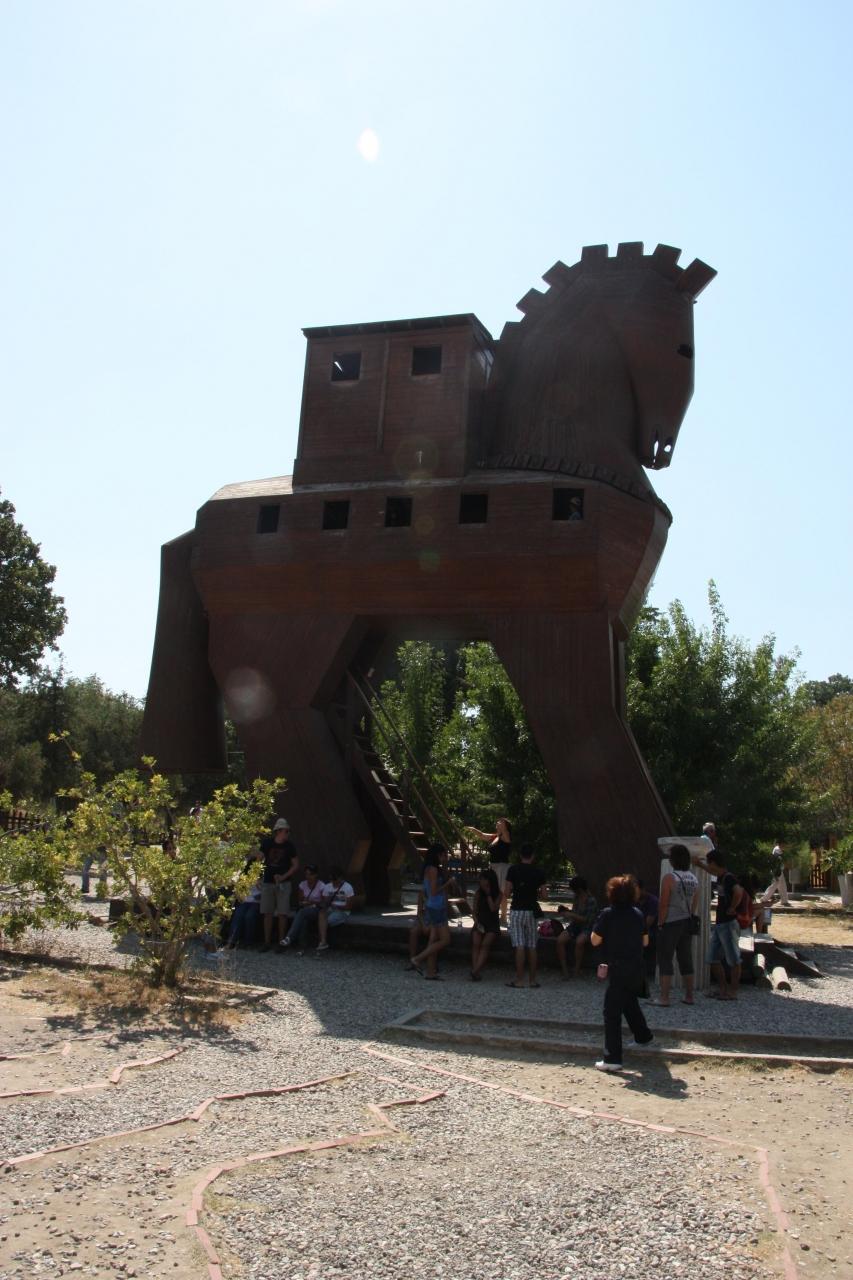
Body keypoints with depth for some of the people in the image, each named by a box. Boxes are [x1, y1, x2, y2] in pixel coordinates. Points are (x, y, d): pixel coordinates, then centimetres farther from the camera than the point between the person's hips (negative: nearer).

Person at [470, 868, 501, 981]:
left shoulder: (497, 894, 1)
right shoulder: (478, 894, 9)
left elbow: (493, 908, -12)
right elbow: (474, 910, 9)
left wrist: (488, 894, -10)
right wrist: (476, 922, -7)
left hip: (492, 924, -2)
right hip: (480, 923, 2)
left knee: (485, 944, -27)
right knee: (475, 943, -25)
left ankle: (475, 971, -37)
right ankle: (476, 972, -32)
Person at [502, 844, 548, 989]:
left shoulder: (513, 869, -6)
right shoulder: (539, 872, 1)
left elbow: (506, 892, -7)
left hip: (517, 910, -2)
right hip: (532, 911, 2)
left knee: (519, 946, -3)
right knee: (532, 947, 8)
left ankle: (519, 979, -5)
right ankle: (532, 979, 11)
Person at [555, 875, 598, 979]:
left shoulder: (591, 901, -11)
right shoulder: (576, 898, 10)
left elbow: (588, 920, -15)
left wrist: (572, 916, -17)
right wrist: (568, 913, 4)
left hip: (586, 928, -6)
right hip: (574, 926, 6)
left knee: (579, 941, -37)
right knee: (560, 940, -23)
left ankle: (577, 970, -20)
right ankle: (564, 970, -19)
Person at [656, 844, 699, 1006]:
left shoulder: (669, 878, -14)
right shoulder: (693, 878, 6)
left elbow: (663, 904, -15)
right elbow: (695, 903, 11)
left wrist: (660, 923, -6)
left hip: (671, 923, -6)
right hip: (687, 923, 6)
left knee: (665, 959, -1)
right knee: (686, 959, 14)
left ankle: (664, 997, -3)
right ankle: (689, 996, 20)